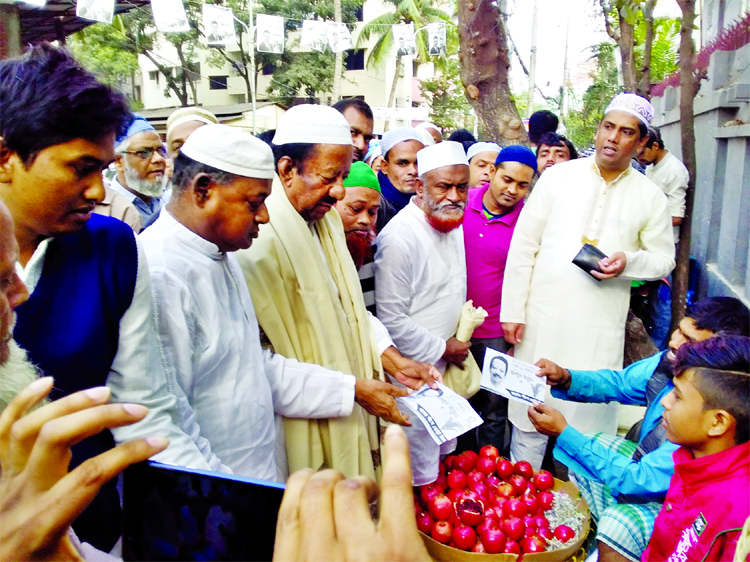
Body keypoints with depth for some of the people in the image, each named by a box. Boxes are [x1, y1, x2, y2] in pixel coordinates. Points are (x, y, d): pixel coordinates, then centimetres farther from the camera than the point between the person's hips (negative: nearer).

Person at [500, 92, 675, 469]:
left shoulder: (650, 197, 5)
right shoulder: (558, 176, 1)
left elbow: (664, 258, 11)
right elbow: (523, 245, 0)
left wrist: (630, 261, -13)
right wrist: (512, 310, -4)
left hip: (601, 328, 1)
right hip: (542, 317, 0)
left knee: (592, 414, 8)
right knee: (530, 411, 8)